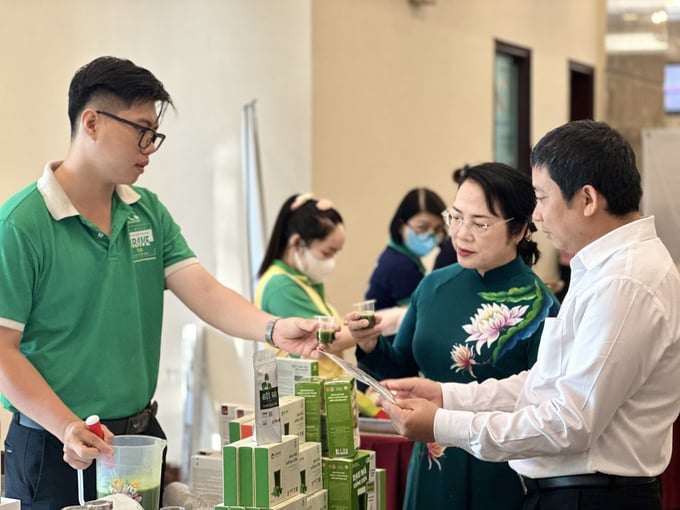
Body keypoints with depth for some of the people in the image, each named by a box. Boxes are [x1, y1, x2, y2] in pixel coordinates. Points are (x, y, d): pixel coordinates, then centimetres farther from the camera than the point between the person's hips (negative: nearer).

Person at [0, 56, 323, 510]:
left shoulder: (148, 213, 7)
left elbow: (203, 291, -4)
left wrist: (273, 328, -22)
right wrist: (68, 428, -23)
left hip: (141, 434, 6)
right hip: (58, 451, -6)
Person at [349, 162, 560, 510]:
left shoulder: (538, 309, -14)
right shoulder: (434, 286, 1)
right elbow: (403, 370, 10)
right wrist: (372, 347, -10)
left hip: (499, 481, -5)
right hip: (429, 470, 5)